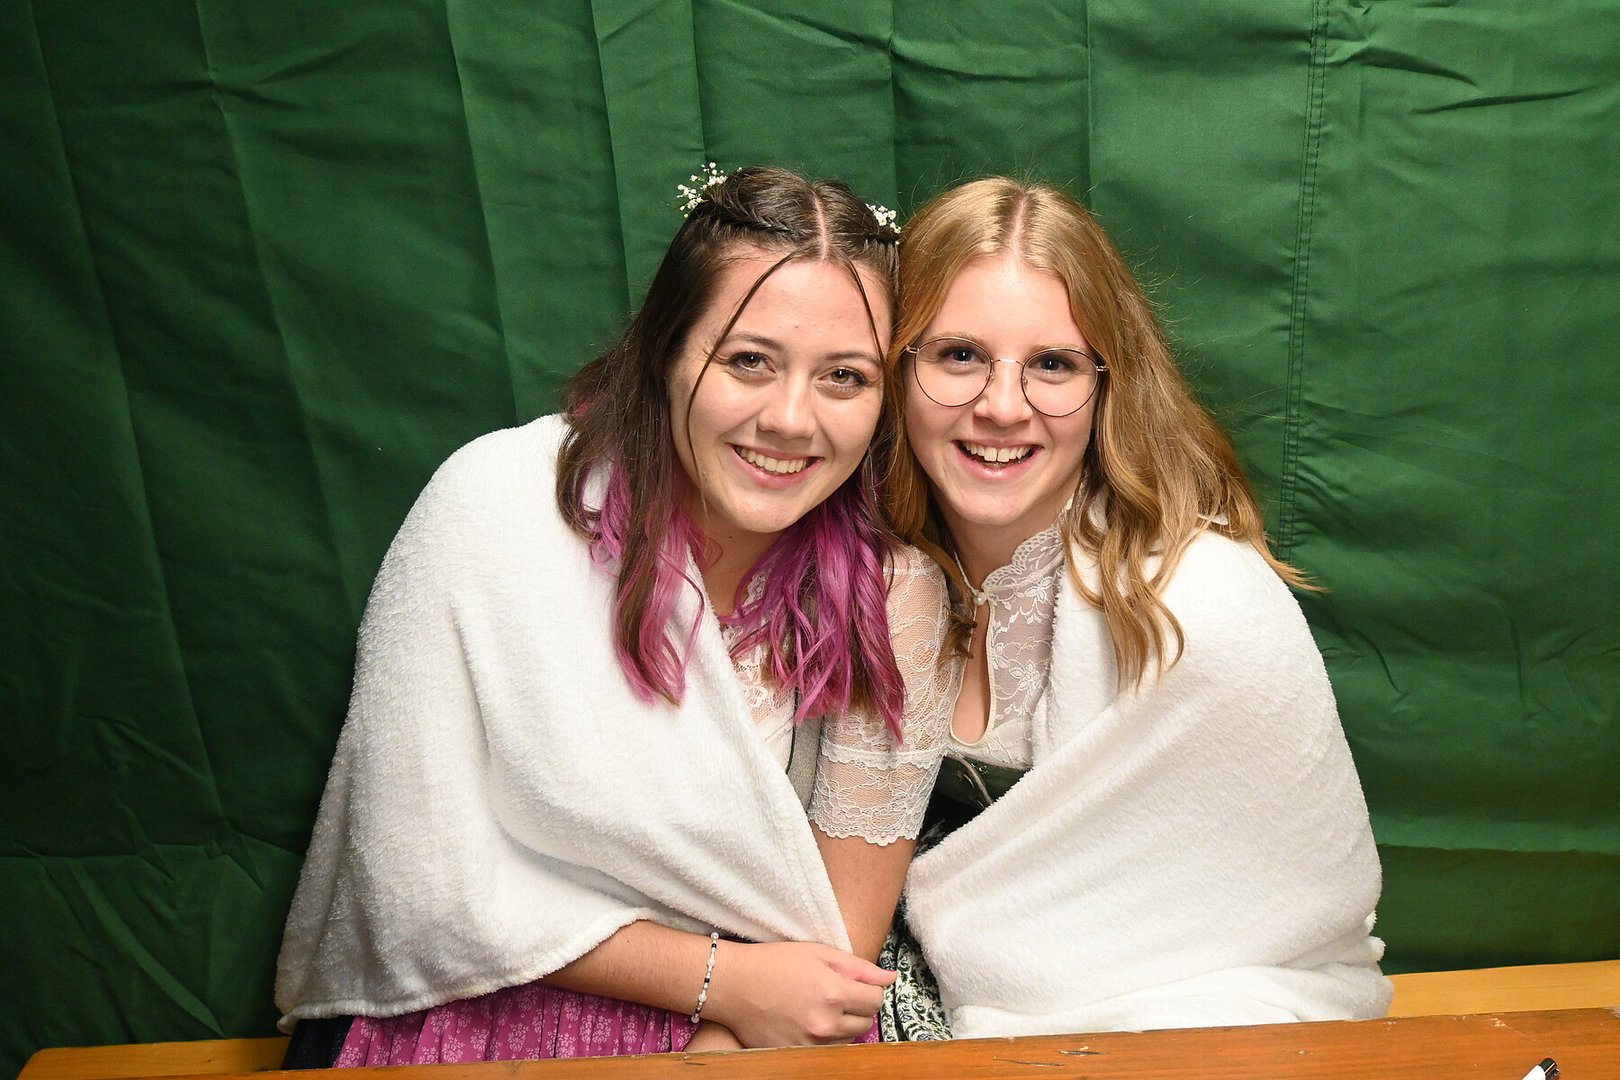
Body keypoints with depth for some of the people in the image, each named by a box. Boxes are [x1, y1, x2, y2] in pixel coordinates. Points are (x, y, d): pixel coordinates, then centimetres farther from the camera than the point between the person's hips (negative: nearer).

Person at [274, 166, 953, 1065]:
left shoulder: (891, 584, -10)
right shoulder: (495, 508, -17)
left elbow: (843, 935, -4)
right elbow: (426, 891, -14)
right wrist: (722, 979, -15)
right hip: (473, 1013, -2)